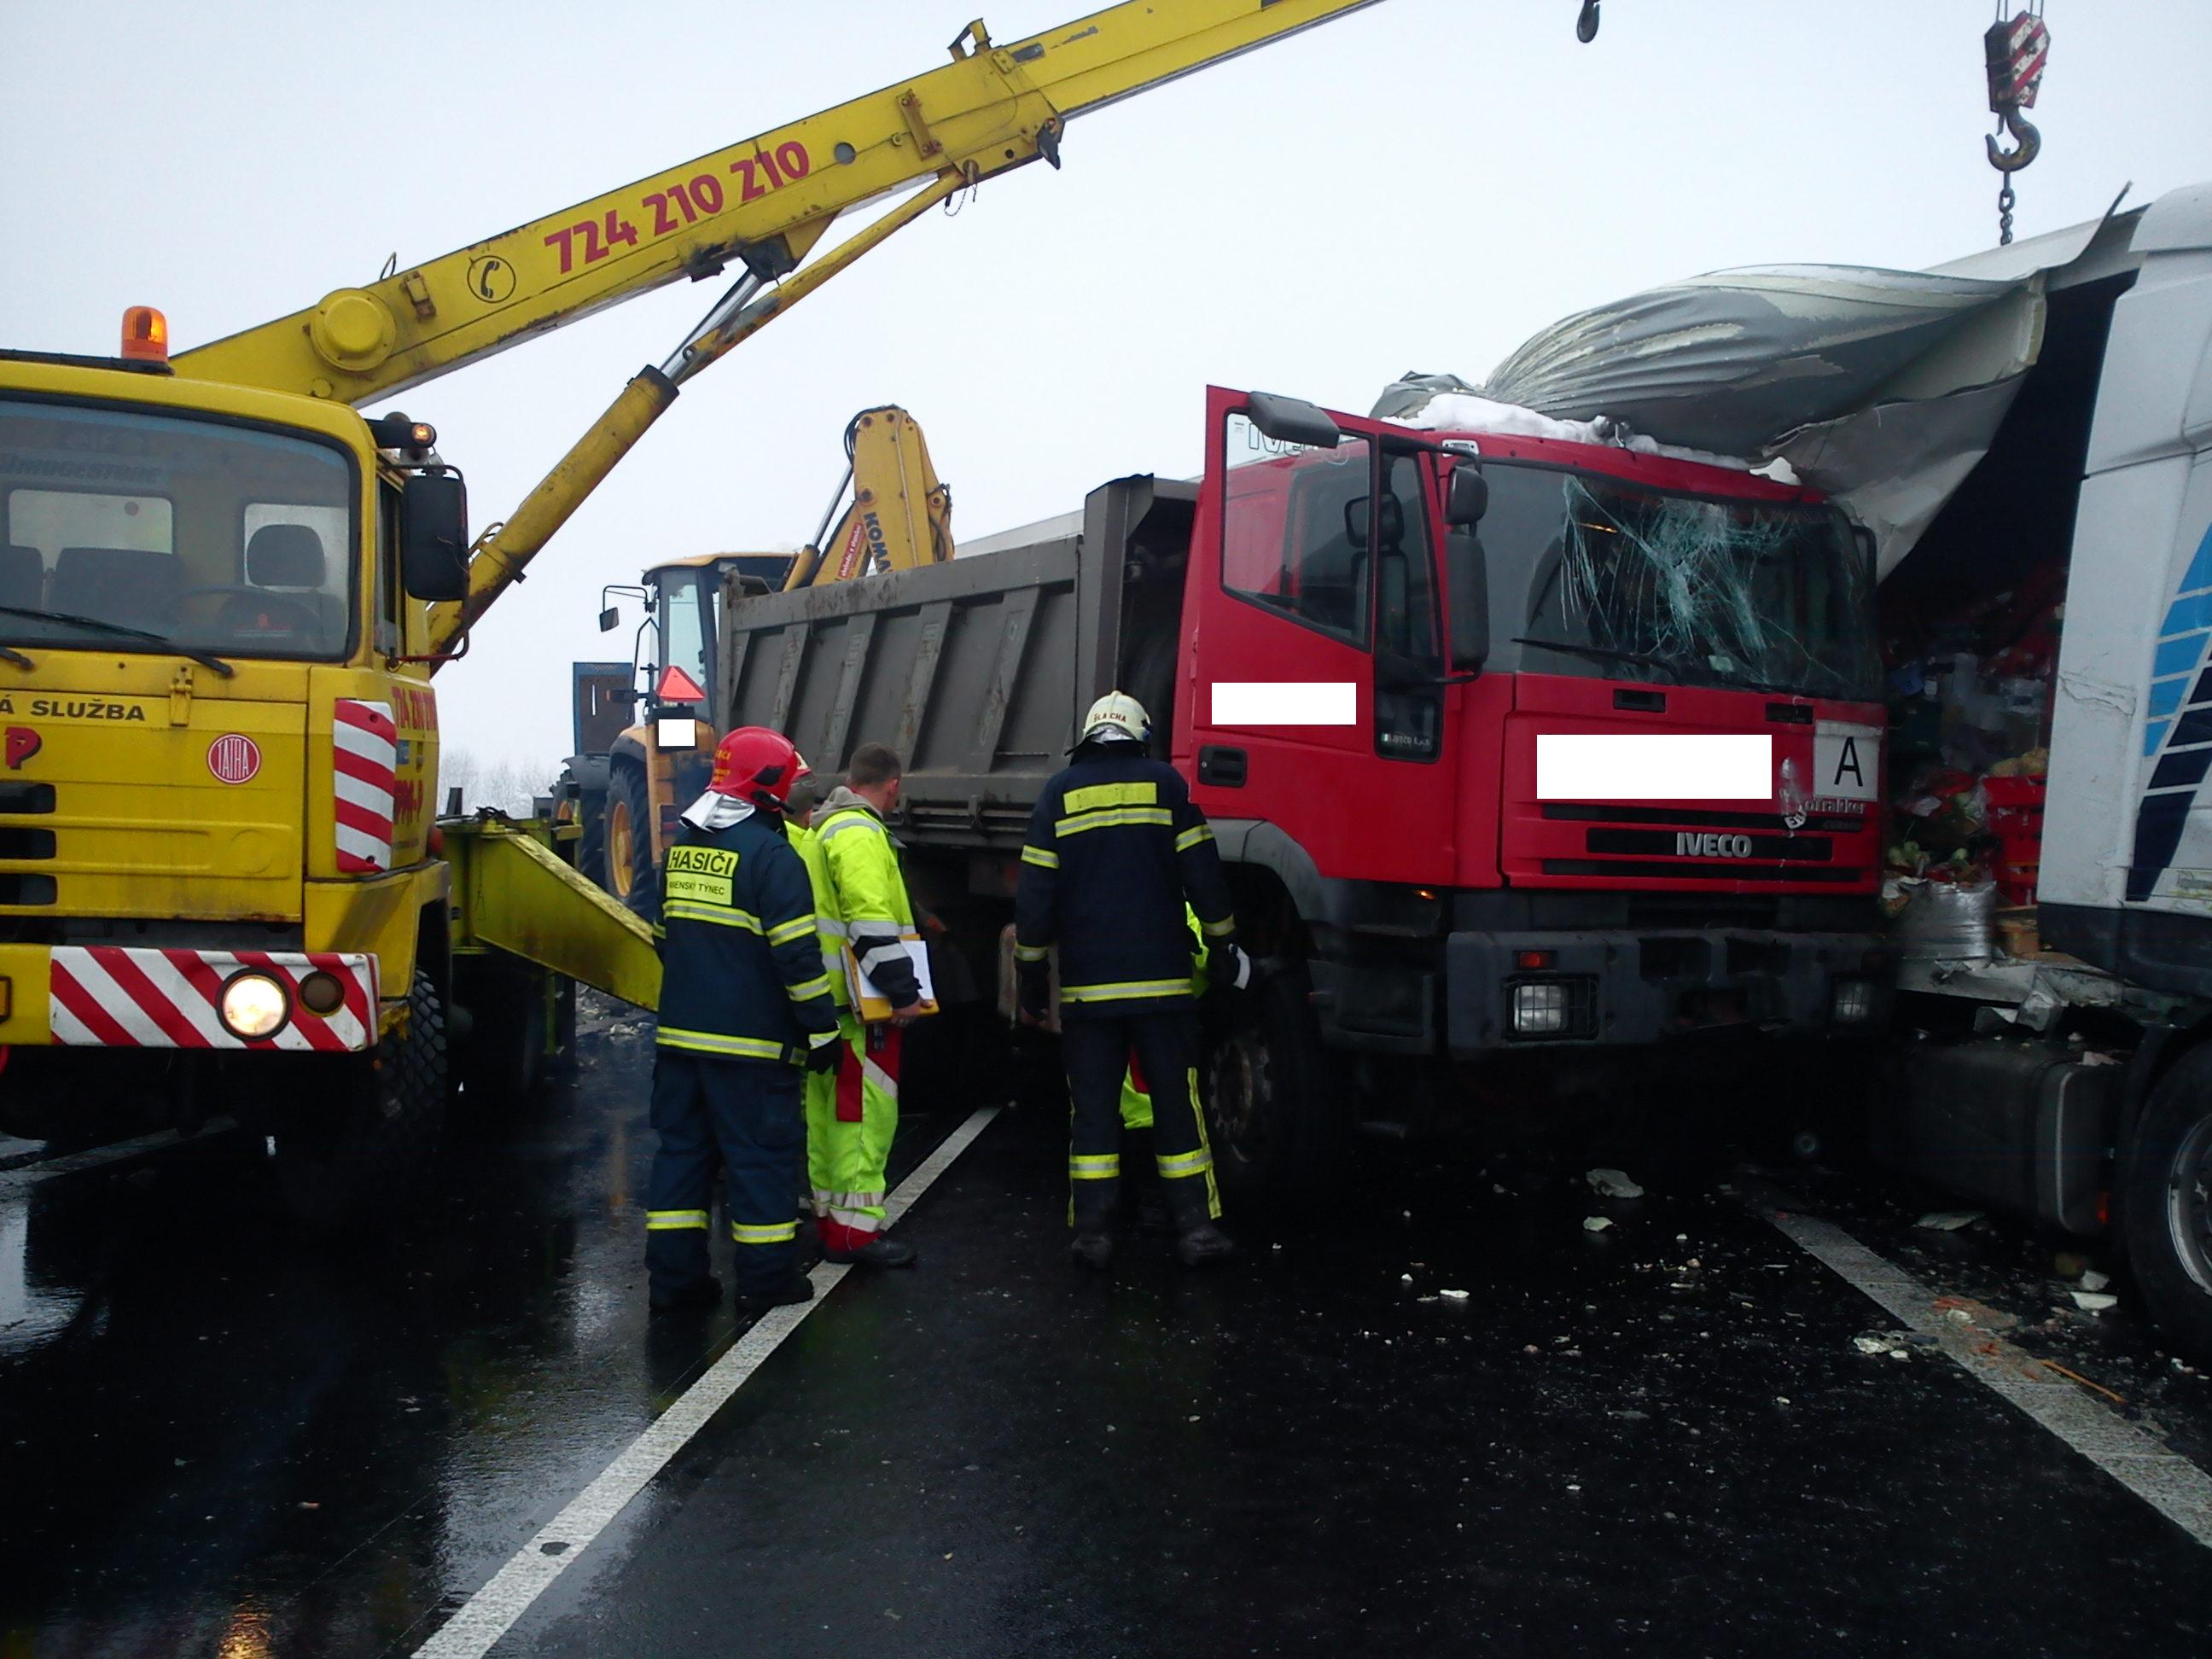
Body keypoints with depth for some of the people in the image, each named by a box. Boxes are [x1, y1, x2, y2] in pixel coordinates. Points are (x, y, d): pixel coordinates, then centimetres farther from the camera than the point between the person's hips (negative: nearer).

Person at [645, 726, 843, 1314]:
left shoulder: (682, 847, 11)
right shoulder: (770, 856, -13)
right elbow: (798, 956, -16)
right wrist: (822, 1032, -10)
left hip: (680, 1033, 7)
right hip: (751, 1041, -7)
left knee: (682, 1146, 12)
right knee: (761, 1154, 2)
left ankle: (674, 1276, 16)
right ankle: (766, 1277, 9)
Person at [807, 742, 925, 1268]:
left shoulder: (826, 828, 18)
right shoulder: (860, 835, -15)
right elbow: (872, 924, -24)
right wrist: (904, 991, -22)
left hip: (831, 1003, 10)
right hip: (863, 1008, -10)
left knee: (832, 1111, 15)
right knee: (866, 1112, -6)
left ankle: (831, 1216, 25)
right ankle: (856, 1228, -3)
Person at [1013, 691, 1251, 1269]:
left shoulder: (1060, 791, 5)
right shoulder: (1166, 783, 2)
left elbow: (1035, 894, 2)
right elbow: (1202, 875, 1)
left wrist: (1032, 976, 9)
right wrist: (1222, 949, 11)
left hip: (1086, 985, 1)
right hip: (1162, 981, -1)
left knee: (1094, 1108, 7)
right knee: (1177, 1104, 6)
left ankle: (1092, 1232, 7)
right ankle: (1196, 1228, 9)